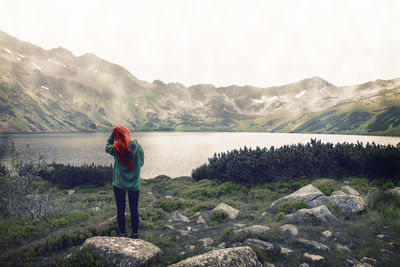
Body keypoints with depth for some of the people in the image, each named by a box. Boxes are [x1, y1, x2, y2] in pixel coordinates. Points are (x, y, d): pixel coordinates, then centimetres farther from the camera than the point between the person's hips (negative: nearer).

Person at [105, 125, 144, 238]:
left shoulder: (116, 148, -15)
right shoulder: (137, 147, -13)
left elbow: (107, 147, 9)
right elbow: (141, 162, 0)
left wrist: (112, 135, 2)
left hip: (119, 183, -1)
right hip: (134, 183, 1)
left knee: (120, 210, 13)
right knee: (134, 209, 14)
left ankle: (122, 233, 24)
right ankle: (135, 233, 25)